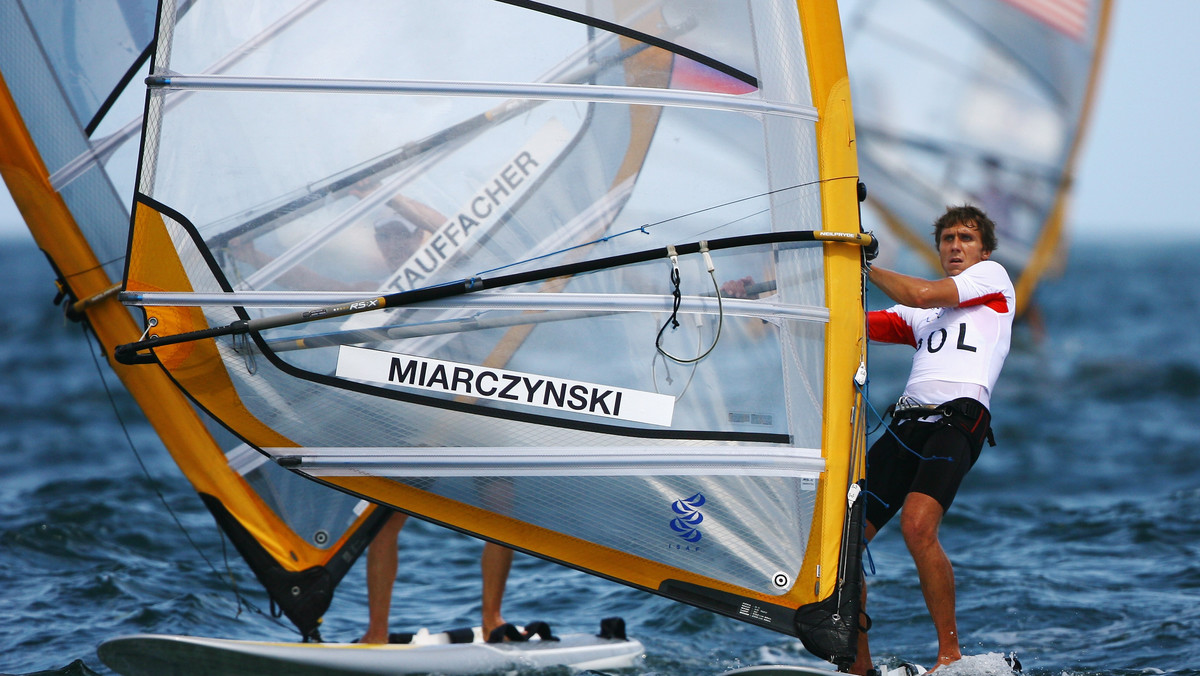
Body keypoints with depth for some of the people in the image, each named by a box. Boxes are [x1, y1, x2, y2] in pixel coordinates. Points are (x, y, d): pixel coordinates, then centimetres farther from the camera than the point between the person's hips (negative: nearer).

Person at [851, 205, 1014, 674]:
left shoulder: (992, 276, 15)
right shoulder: (921, 314, 33)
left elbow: (921, 295, 3)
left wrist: (864, 265, 14)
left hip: (958, 416, -7)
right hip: (907, 422, 7)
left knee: (917, 526, -30)